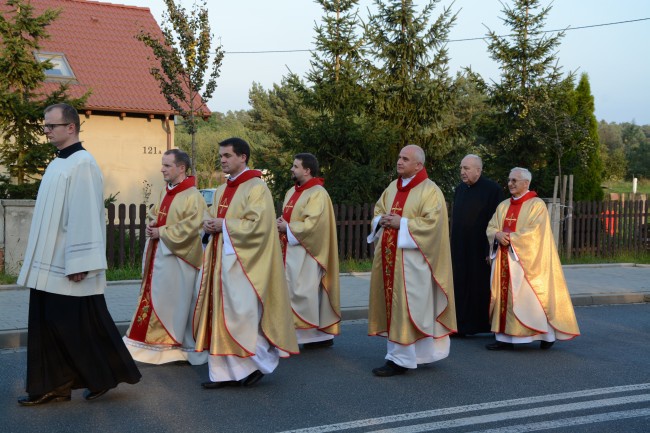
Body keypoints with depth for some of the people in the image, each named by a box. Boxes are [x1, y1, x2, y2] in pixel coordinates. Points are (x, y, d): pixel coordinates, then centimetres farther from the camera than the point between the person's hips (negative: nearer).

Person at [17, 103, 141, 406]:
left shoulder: (82, 164, -14)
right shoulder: (57, 163, 14)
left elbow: (85, 215, -20)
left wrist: (79, 263, -22)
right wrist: (39, 258, 17)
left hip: (69, 266, -9)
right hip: (49, 265, 9)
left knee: (80, 326, 1)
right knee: (48, 327, 9)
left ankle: (105, 376, 18)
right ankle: (52, 386, 15)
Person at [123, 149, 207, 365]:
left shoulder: (193, 197, -15)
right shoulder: (166, 193, 13)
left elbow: (189, 228, -22)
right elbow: (154, 213, 25)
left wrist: (161, 232, -15)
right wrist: (152, 224, 2)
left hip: (177, 258, -9)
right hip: (159, 255, 9)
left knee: (176, 303, -1)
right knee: (155, 301, 13)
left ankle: (182, 348, 11)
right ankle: (156, 343, 23)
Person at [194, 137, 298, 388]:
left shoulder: (256, 188, -8)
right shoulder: (222, 191, 17)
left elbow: (257, 225, -17)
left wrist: (224, 224, -13)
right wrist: (210, 225, 0)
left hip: (243, 263, -8)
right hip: (221, 261, 8)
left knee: (242, 313, -6)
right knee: (221, 314, 6)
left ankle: (260, 362, 13)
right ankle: (226, 372, 11)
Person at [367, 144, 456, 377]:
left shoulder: (430, 191, -7)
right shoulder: (393, 187, 15)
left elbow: (432, 223, -16)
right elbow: (377, 211, 21)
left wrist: (401, 223, -18)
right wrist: (382, 220, -2)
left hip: (411, 259, -7)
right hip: (389, 256, 7)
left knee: (405, 306, -7)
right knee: (391, 302, 10)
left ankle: (400, 358, -2)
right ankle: (398, 353, 21)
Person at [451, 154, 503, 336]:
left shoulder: (492, 189, -10)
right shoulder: (460, 189, 11)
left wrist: (492, 250, -17)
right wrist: (453, 246, 13)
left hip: (481, 250, -6)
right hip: (460, 250, 6)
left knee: (483, 286, 1)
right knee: (461, 287, 7)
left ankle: (489, 325, 13)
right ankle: (461, 326, 15)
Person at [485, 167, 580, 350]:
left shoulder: (537, 205, -4)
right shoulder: (504, 206, 15)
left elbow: (533, 232, -15)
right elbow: (491, 228, 10)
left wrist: (510, 237, -15)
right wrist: (498, 235, -12)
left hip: (525, 260, -6)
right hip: (504, 259, 6)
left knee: (528, 297, -7)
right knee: (504, 296, 3)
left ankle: (547, 333, 6)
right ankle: (506, 337, 8)